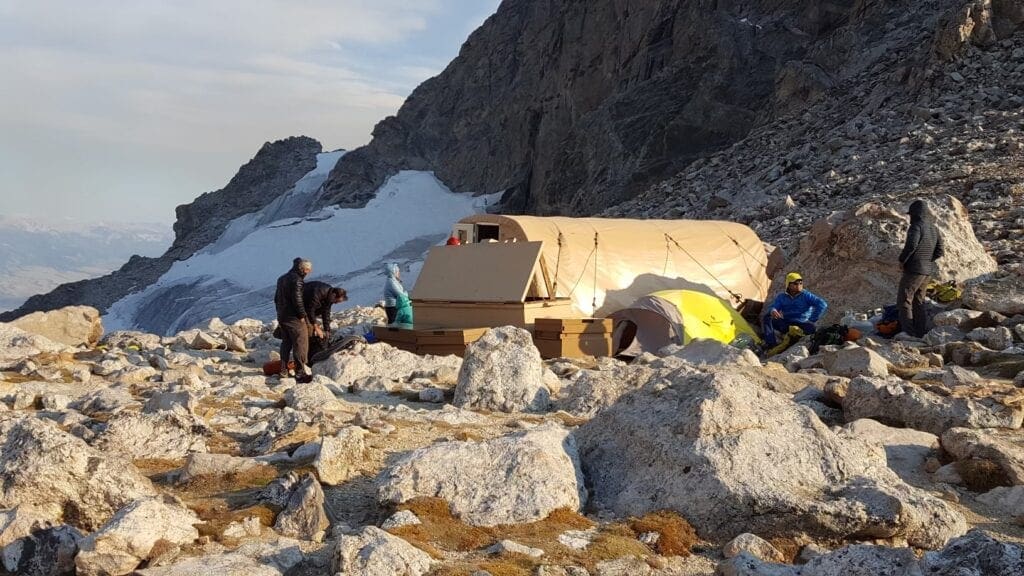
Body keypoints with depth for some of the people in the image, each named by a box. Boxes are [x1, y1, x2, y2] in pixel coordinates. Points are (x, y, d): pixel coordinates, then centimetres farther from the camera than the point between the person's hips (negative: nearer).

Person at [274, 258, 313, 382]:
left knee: (286, 343, 16)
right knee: (301, 344, -5)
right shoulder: (296, 279, -14)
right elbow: (297, 299, -21)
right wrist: (302, 315, -14)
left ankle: (283, 372, 18)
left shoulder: (282, 278, 17)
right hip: (294, 318, -9)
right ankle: (301, 372, -7)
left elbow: (276, 298, 22)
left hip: (282, 317, 9)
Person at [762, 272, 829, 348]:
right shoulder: (781, 297, 12)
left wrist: (812, 320, -14)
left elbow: (823, 304, -8)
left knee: (812, 328, -36)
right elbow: (773, 307, -2)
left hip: (801, 324, -3)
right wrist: (773, 311, -30)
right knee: (767, 317, -21)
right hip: (785, 325, 3)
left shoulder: (806, 295, 2)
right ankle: (771, 343, -35)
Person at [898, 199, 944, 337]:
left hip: (914, 269, -8)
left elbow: (911, 244, -28)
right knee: (918, 301, 16)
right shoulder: (933, 228, 12)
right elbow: (940, 251, 12)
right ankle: (920, 332, 16)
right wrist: (926, 260, 11)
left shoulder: (917, 226, -13)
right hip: (928, 270, 8)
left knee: (904, 300, -3)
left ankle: (908, 333, -8)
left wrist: (902, 260, -15)